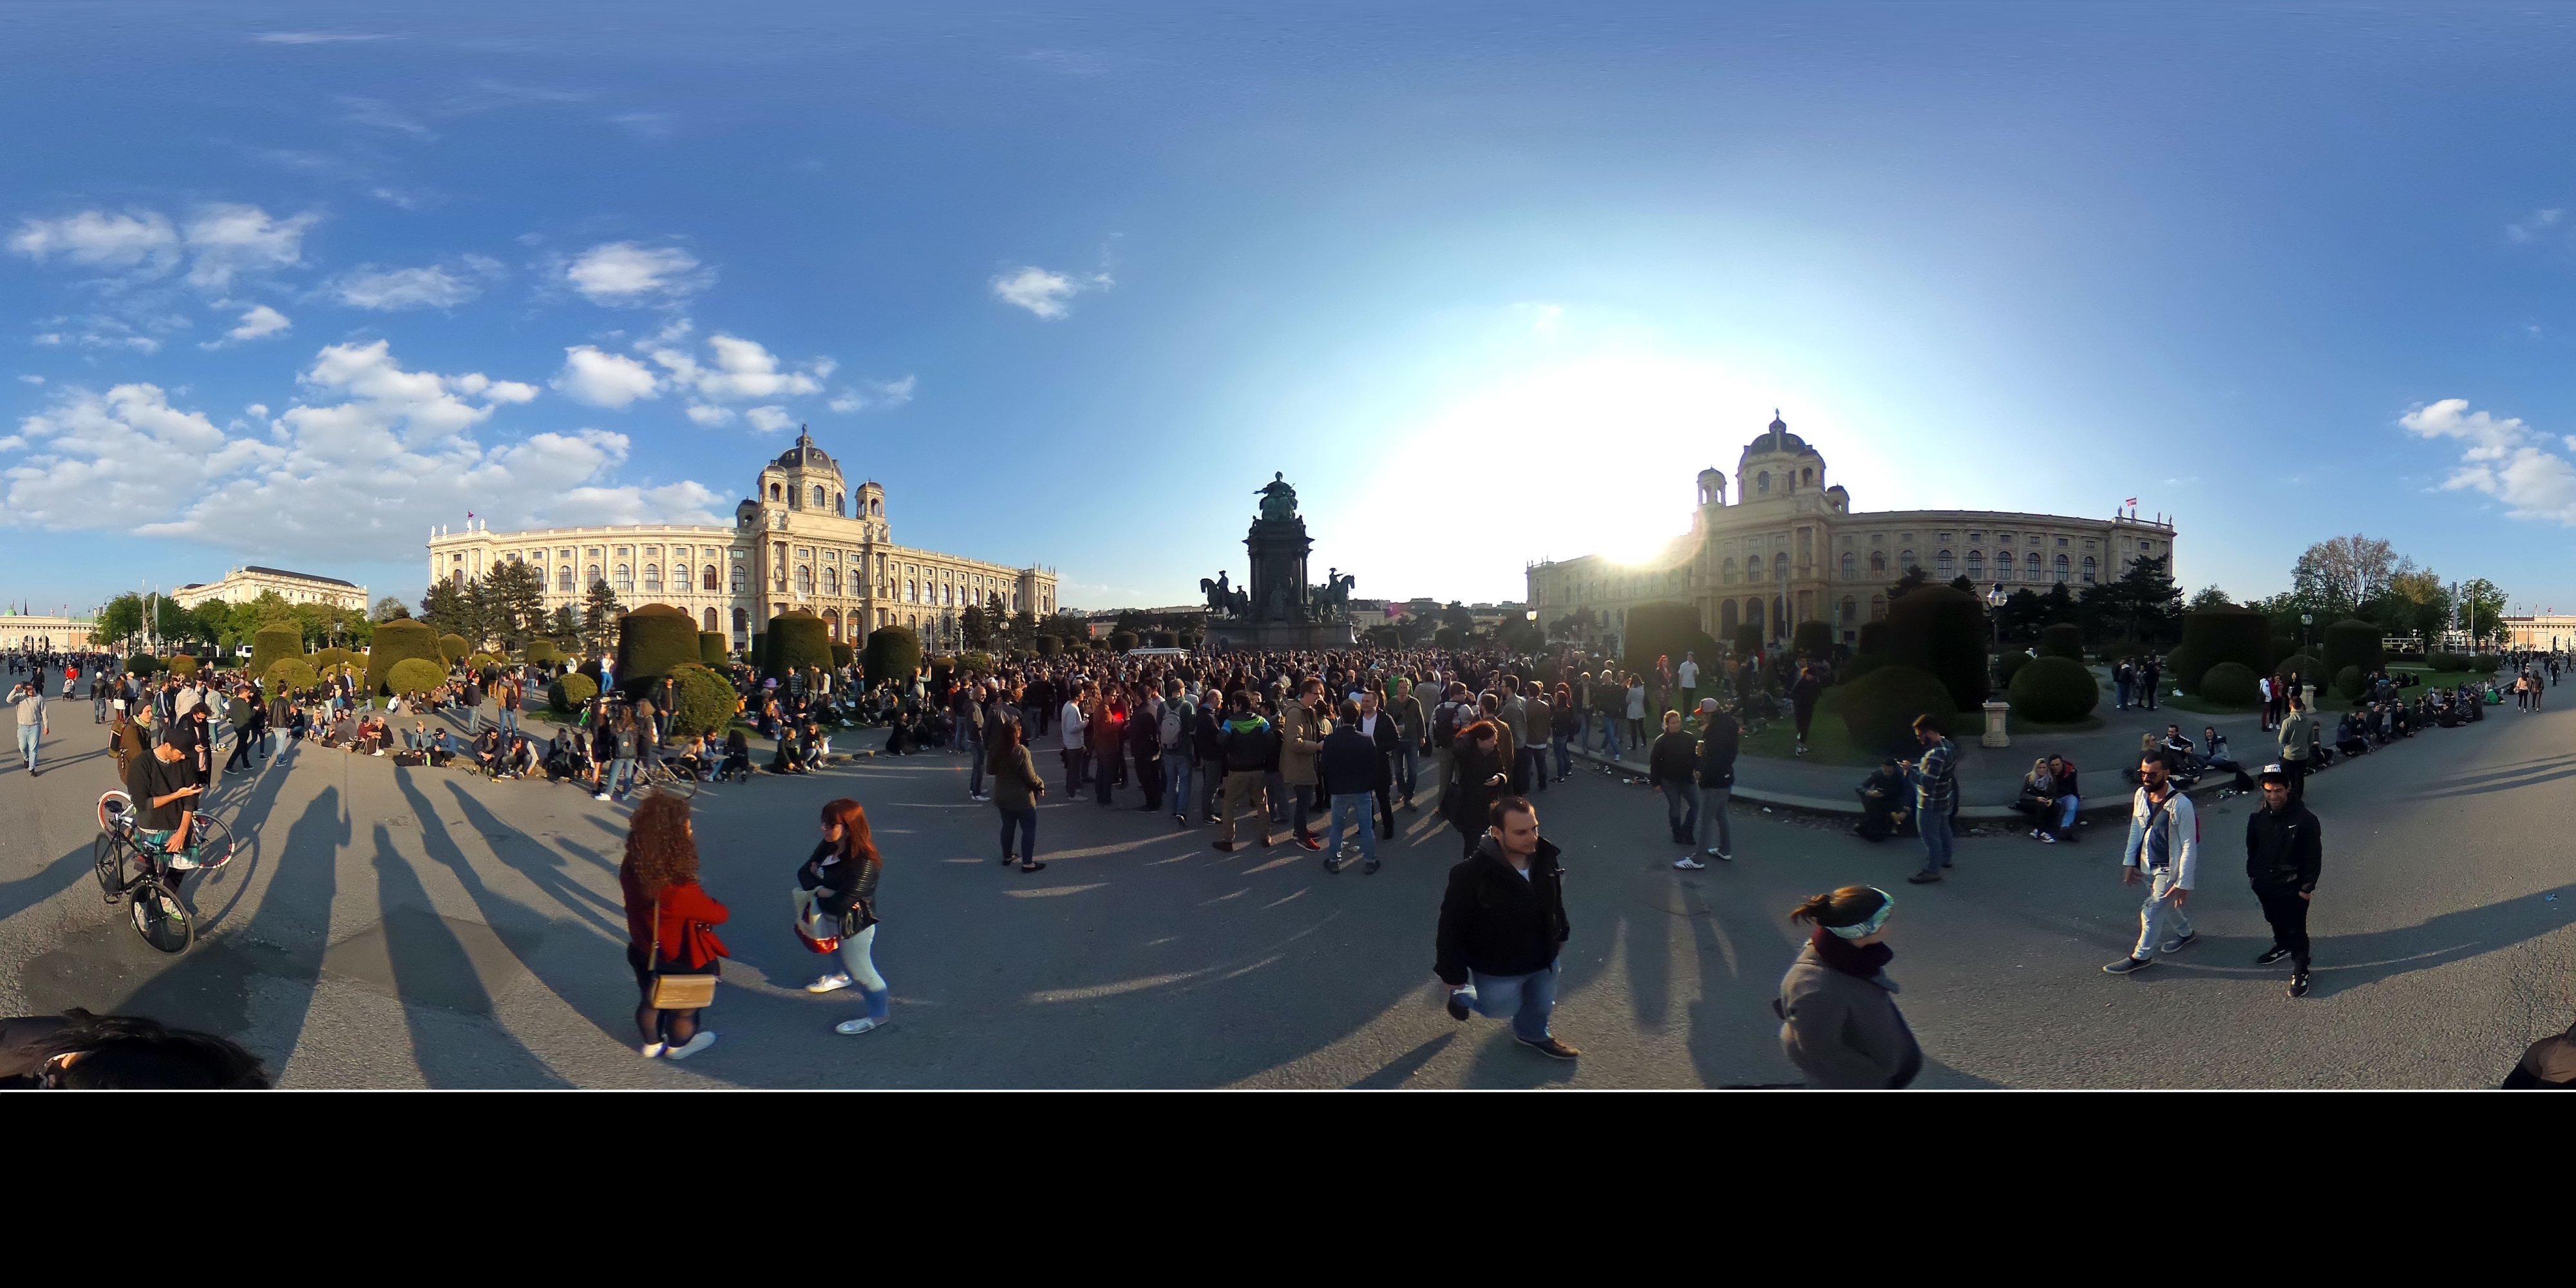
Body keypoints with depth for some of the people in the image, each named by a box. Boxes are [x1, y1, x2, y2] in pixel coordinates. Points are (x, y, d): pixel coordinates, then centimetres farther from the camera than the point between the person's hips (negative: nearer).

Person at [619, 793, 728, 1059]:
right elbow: (719, 915, -23)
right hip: (680, 964, -6)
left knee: (651, 1001, 32)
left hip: (643, 952, 6)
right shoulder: (679, 890, -41)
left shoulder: (632, 868, -19)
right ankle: (677, 1046, 51)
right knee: (684, 1010, 25)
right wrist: (707, 902, -4)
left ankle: (652, 1044, 56)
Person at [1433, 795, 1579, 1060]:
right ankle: (1461, 995, 47)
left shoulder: (1545, 856, -16)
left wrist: (1561, 934, 15)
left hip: (1543, 959, 6)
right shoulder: (1472, 874, -34)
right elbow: (1452, 925, -23)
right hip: (1497, 969, -5)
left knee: (1542, 1006, 26)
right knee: (1501, 1009, 18)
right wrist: (1453, 974, -16)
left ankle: (1533, 1034, 60)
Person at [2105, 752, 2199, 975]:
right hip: (2149, 865, 7)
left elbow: (2189, 846, -21)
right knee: (2165, 905, 25)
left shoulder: (2181, 805, -24)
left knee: (2152, 911, -1)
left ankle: (2141, 956, 13)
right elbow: (2136, 830, 8)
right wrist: (2129, 862, 8)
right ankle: (2185, 933, 51)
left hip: (2169, 868, -7)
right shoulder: (2141, 795, -4)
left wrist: (2184, 883, -21)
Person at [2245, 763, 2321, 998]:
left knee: (2296, 930, 3)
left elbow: (2313, 856, -13)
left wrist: (2308, 886, -11)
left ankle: (2300, 972, 18)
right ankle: (2282, 946, 51)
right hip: (2264, 884, 5)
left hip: (2292, 887, -5)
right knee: (2275, 920, 26)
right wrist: (2252, 874, 13)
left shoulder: (2304, 819, -20)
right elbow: (2251, 848, 9)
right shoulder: (2258, 817, -6)